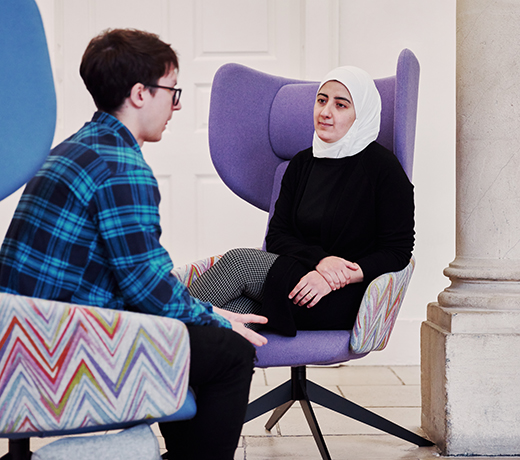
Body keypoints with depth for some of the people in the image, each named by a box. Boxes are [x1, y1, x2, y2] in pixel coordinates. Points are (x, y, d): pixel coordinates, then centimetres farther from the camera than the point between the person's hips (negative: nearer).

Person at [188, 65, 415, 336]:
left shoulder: (383, 167, -3)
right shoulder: (302, 164, 14)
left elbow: (398, 251, -7)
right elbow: (276, 236, 10)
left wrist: (338, 278, -20)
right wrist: (319, 259, -11)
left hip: (344, 302, -5)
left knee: (239, 261, -22)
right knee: (236, 307, -29)